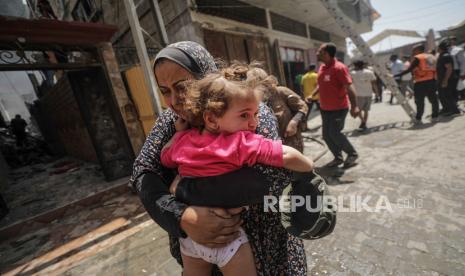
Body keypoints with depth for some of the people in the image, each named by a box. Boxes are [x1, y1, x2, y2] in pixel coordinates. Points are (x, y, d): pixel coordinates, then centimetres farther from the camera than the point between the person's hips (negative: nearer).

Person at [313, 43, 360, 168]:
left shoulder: (339, 68, -17)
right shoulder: (322, 67, 8)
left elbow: (349, 87, -21)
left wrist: (354, 106, -26)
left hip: (338, 109, -8)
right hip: (325, 109, 8)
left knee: (334, 134, -9)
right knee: (326, 136, 9)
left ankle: (352, 154, 16)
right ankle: (338, 158, 26)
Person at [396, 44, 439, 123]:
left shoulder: (417, 58, -5)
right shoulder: (431, 57, 18)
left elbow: (409, 70, -15)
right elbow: (434, 70, 17)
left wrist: (395, 76, -15)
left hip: (421, 83, -7)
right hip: (432, 81, 7)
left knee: (419, 102, -3)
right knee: (433, 99, 12)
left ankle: (418, 118, -1)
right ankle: (434, 116, 17)